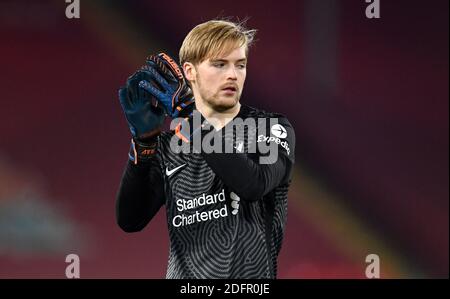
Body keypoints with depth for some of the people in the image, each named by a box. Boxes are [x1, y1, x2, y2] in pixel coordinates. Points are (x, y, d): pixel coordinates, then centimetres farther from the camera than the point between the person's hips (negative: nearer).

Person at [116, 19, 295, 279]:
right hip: (184, 272, 3)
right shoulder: (169, 144, 6)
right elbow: (130, 221, -5)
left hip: (250, 276, -3)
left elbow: (254, 185, -23)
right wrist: (144, 140, -14)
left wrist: (189, 122, -24)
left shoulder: (273, 130, -3)